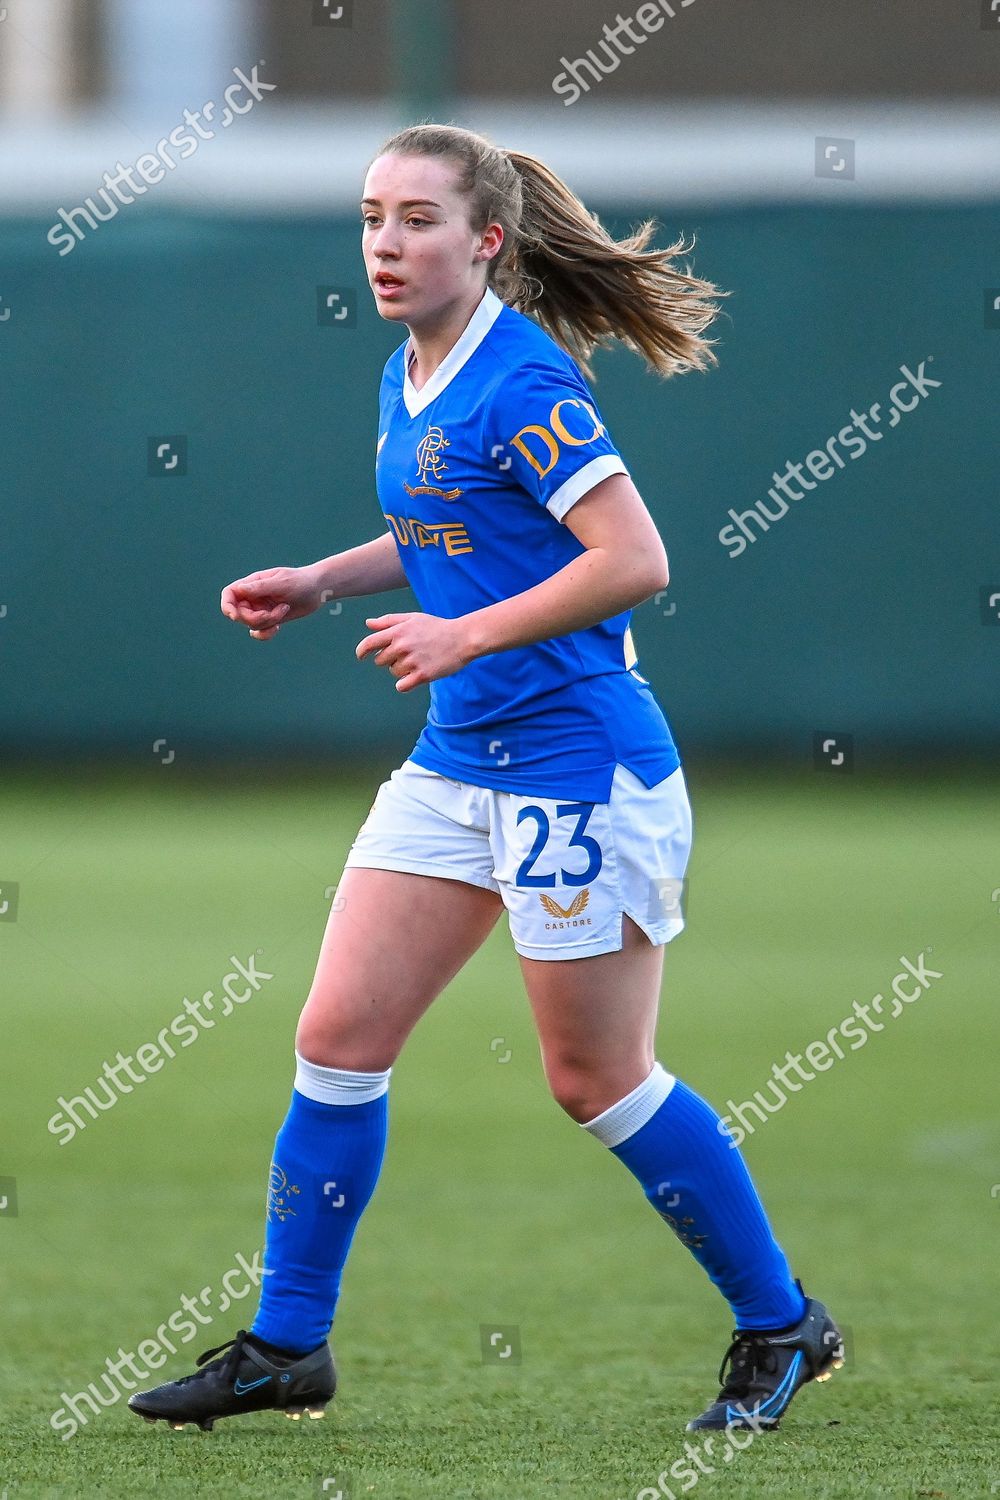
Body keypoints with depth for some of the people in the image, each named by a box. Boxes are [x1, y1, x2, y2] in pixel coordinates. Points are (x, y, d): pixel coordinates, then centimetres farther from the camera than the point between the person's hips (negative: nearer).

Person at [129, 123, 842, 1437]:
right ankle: (286, 1346, 12)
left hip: (579, 770, -8)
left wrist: (464, 635, -22)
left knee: (599, 1082, 1)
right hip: (456, 768, 8)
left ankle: (782, 1326, 17)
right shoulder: (407, 380, 9)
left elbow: (634, 559, -23)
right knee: (339, 1036, 4)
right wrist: (317, 585, 12)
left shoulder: (521, 383, -18)